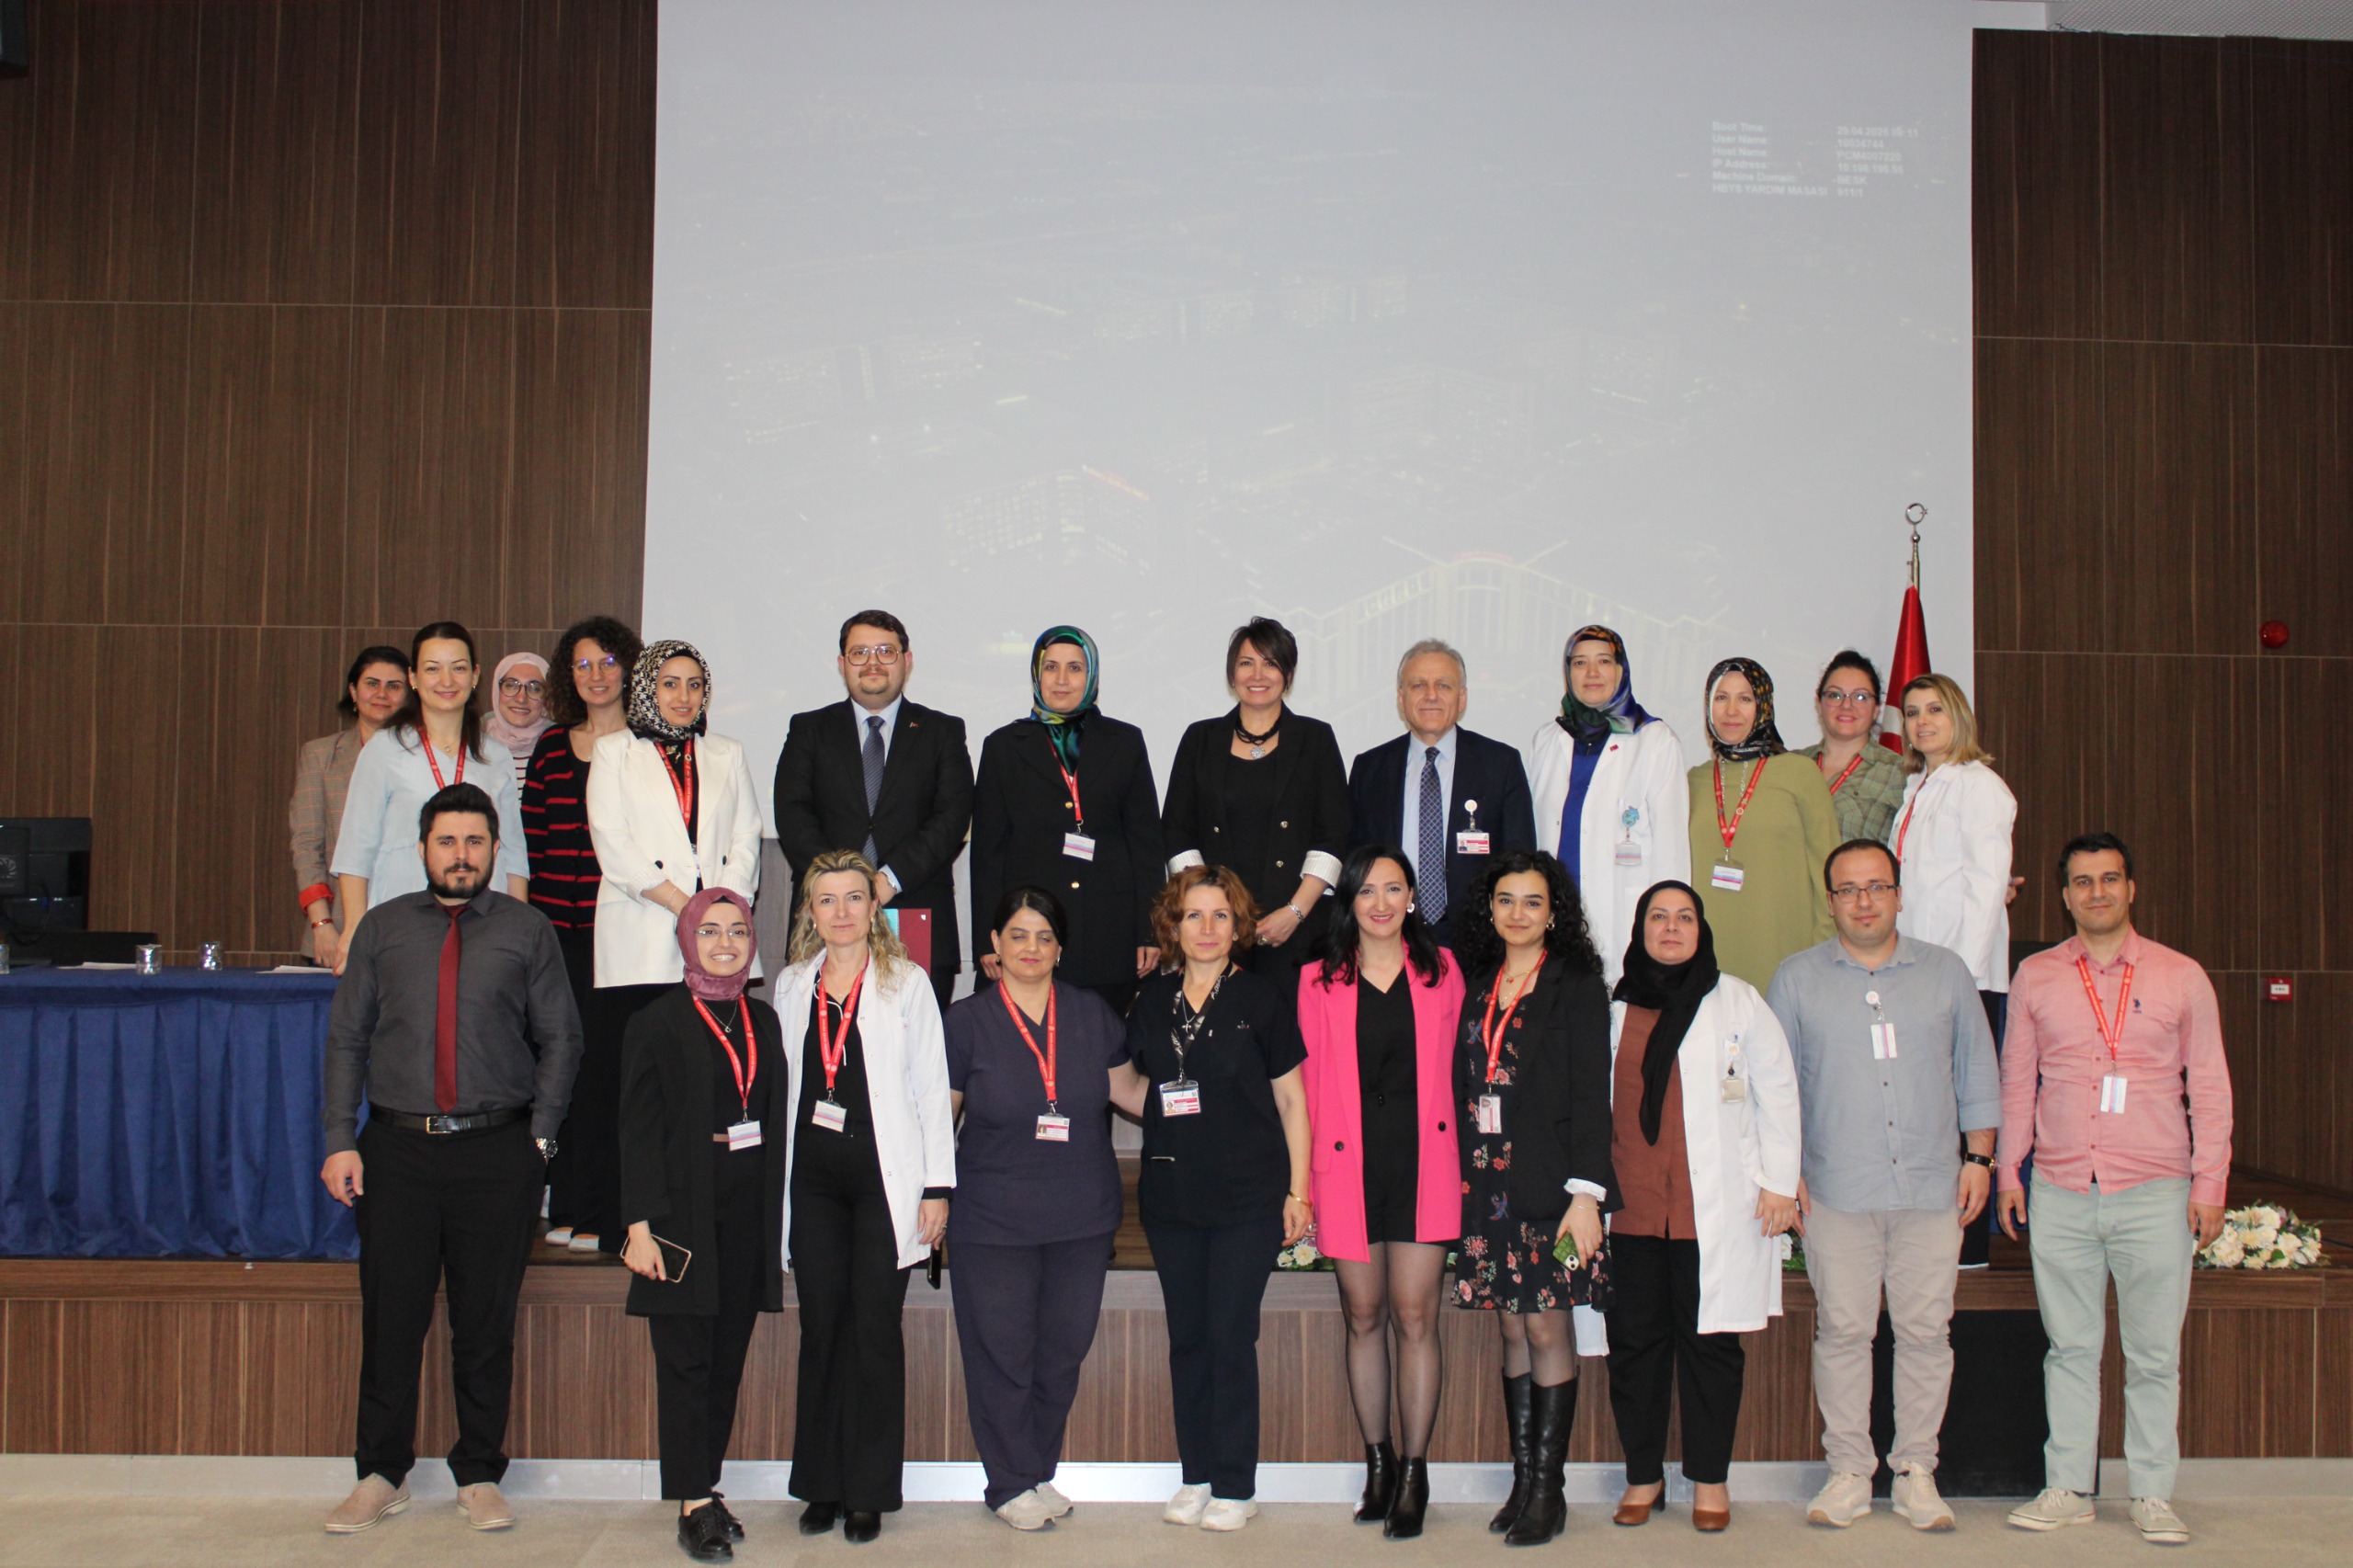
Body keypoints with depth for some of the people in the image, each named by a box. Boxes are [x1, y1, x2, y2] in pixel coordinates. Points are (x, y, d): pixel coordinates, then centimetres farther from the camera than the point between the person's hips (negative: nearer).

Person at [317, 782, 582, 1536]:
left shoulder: (527, 931, 4)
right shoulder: (382, 929, 9)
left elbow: (560, 1039, 6)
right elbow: (346, 1039, 8)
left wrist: (539, 1134, -3)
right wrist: (340, 1142, -1)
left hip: (496, 1148, -1)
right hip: (396, 1145, 1)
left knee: (488, 1319, 5)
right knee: (390, 1315, 6)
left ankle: (479, 1476, 19)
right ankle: (381, 1475, 21)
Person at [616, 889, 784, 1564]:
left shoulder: (763, 1021, 11)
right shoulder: (658, 1024, -3)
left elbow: (775, 1121, 13)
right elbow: (638, 1130, -5)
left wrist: (777, 1216, 7)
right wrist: (640, 1224, -12)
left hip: (748, 1211, 5)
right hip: (685, 1210, -5)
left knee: (728, 1356, 9)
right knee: (685, 1357, -2)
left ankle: (707, 1487, 19)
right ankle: (694, 1506, 2)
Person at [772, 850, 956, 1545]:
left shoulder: (907, 983, 2)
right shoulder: (792, 985, 11)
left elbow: (932, 1089, 0)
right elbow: (779, 1088, 13)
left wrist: (937, 1186, -5)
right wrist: (774, 1188, 9)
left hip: (884, 1176, -3)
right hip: (814, 1179, 3)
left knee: (875, 1331, 1)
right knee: (821, 1328, 6)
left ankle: (869, 1492, 11)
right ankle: (822, 1484, 17)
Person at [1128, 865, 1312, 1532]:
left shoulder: (1259, 1001, -3)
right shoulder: (1153, 1000, 7)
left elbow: (1290, 1100, 0)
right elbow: (1135, 1085, 21)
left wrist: (1297, 1191, -4)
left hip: (1248, 1197, -4)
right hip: (1171, 1194, 4)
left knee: (1231, 1338, -2)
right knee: (1187, 1337, 10)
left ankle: (1235, 1486, 9)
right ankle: (1196, 1476, 21)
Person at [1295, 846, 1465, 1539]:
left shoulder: (1441, 971, 7)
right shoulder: (1319, 981, 6)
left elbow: (1453, 1065, 10)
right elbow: (1310, 1081, 5)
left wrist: (1451, 1147, 3)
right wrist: (1304, 1178, 1)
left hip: (1423, 1163, 0)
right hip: (1349, 1167, 1)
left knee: (1415, 1318, -2)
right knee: (1364, 1318, 8)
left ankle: (1414, 1474, 7)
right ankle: (1377, 1463, 20)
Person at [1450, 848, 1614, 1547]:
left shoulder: (1575, 984, -2)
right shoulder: (1477, 985, 11)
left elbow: (1591, 1093, -7)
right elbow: (1463, 1088, 10)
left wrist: (1587, 1193, -13)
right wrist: (1461, 1181, 4)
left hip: (1548, 1184, -4)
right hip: (1488, 1183, 5)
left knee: (1547, 1331, -1)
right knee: (1512, 1331, 9)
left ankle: (1548, 1489, 7)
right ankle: (1522, 1481, 16)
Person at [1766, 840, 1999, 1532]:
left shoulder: (1945, 972, 11)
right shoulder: (1796, 979, 7)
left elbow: (1977, 1072, 14)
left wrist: (1978, 1157, 7)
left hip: (1932, 1188, 1)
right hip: (1836, 1191, -1)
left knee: (1926, 1331, 3)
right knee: (1842, 1331, 1)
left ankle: (1916, 1470, 14)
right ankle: (1848, 1471, 11)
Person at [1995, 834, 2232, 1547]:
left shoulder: (2182, 976, 5)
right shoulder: (2034, 977, 7)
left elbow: (2209, 1087, 6)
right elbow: (2016, 1082, 12)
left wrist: (2209, 1183, 0)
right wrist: (2007, 1173, 8)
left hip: (2153, 1193, -1)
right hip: (2060, 1193, 1)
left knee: (2154, 1353, 3)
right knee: (2070, 1347, 7)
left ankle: (2152, 1495, 14)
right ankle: (2067, 1488, 16)